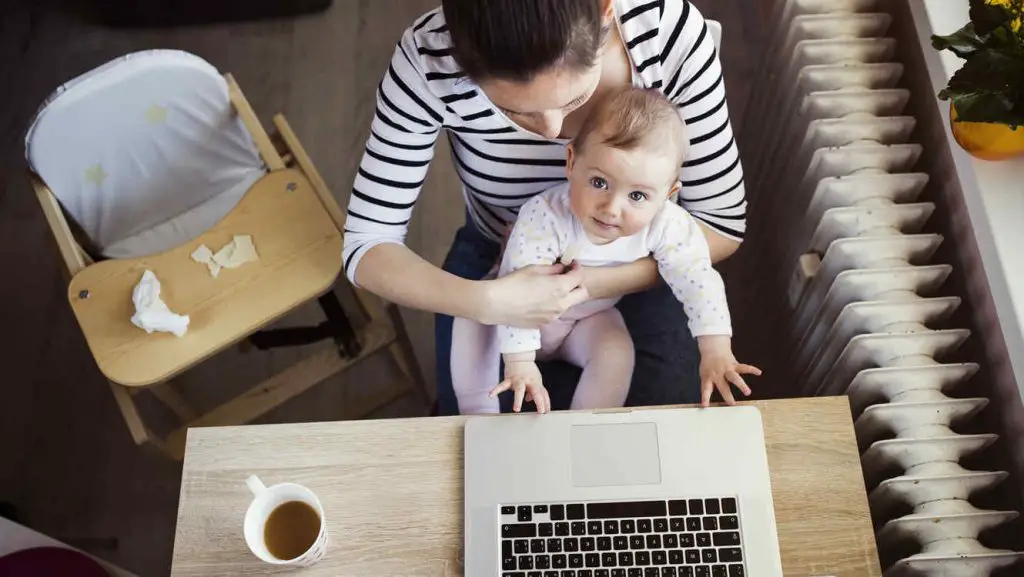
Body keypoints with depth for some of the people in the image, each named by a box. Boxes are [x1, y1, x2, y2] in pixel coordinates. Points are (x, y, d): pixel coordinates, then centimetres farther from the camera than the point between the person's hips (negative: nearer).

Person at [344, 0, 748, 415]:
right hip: (497, 266, 0)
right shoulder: (430, 60, -29)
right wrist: (484, 302, -39)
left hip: (635, 268, 1)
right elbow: (367, 243, -22)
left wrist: (597, 282, -31)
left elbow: (722, 222, -17)